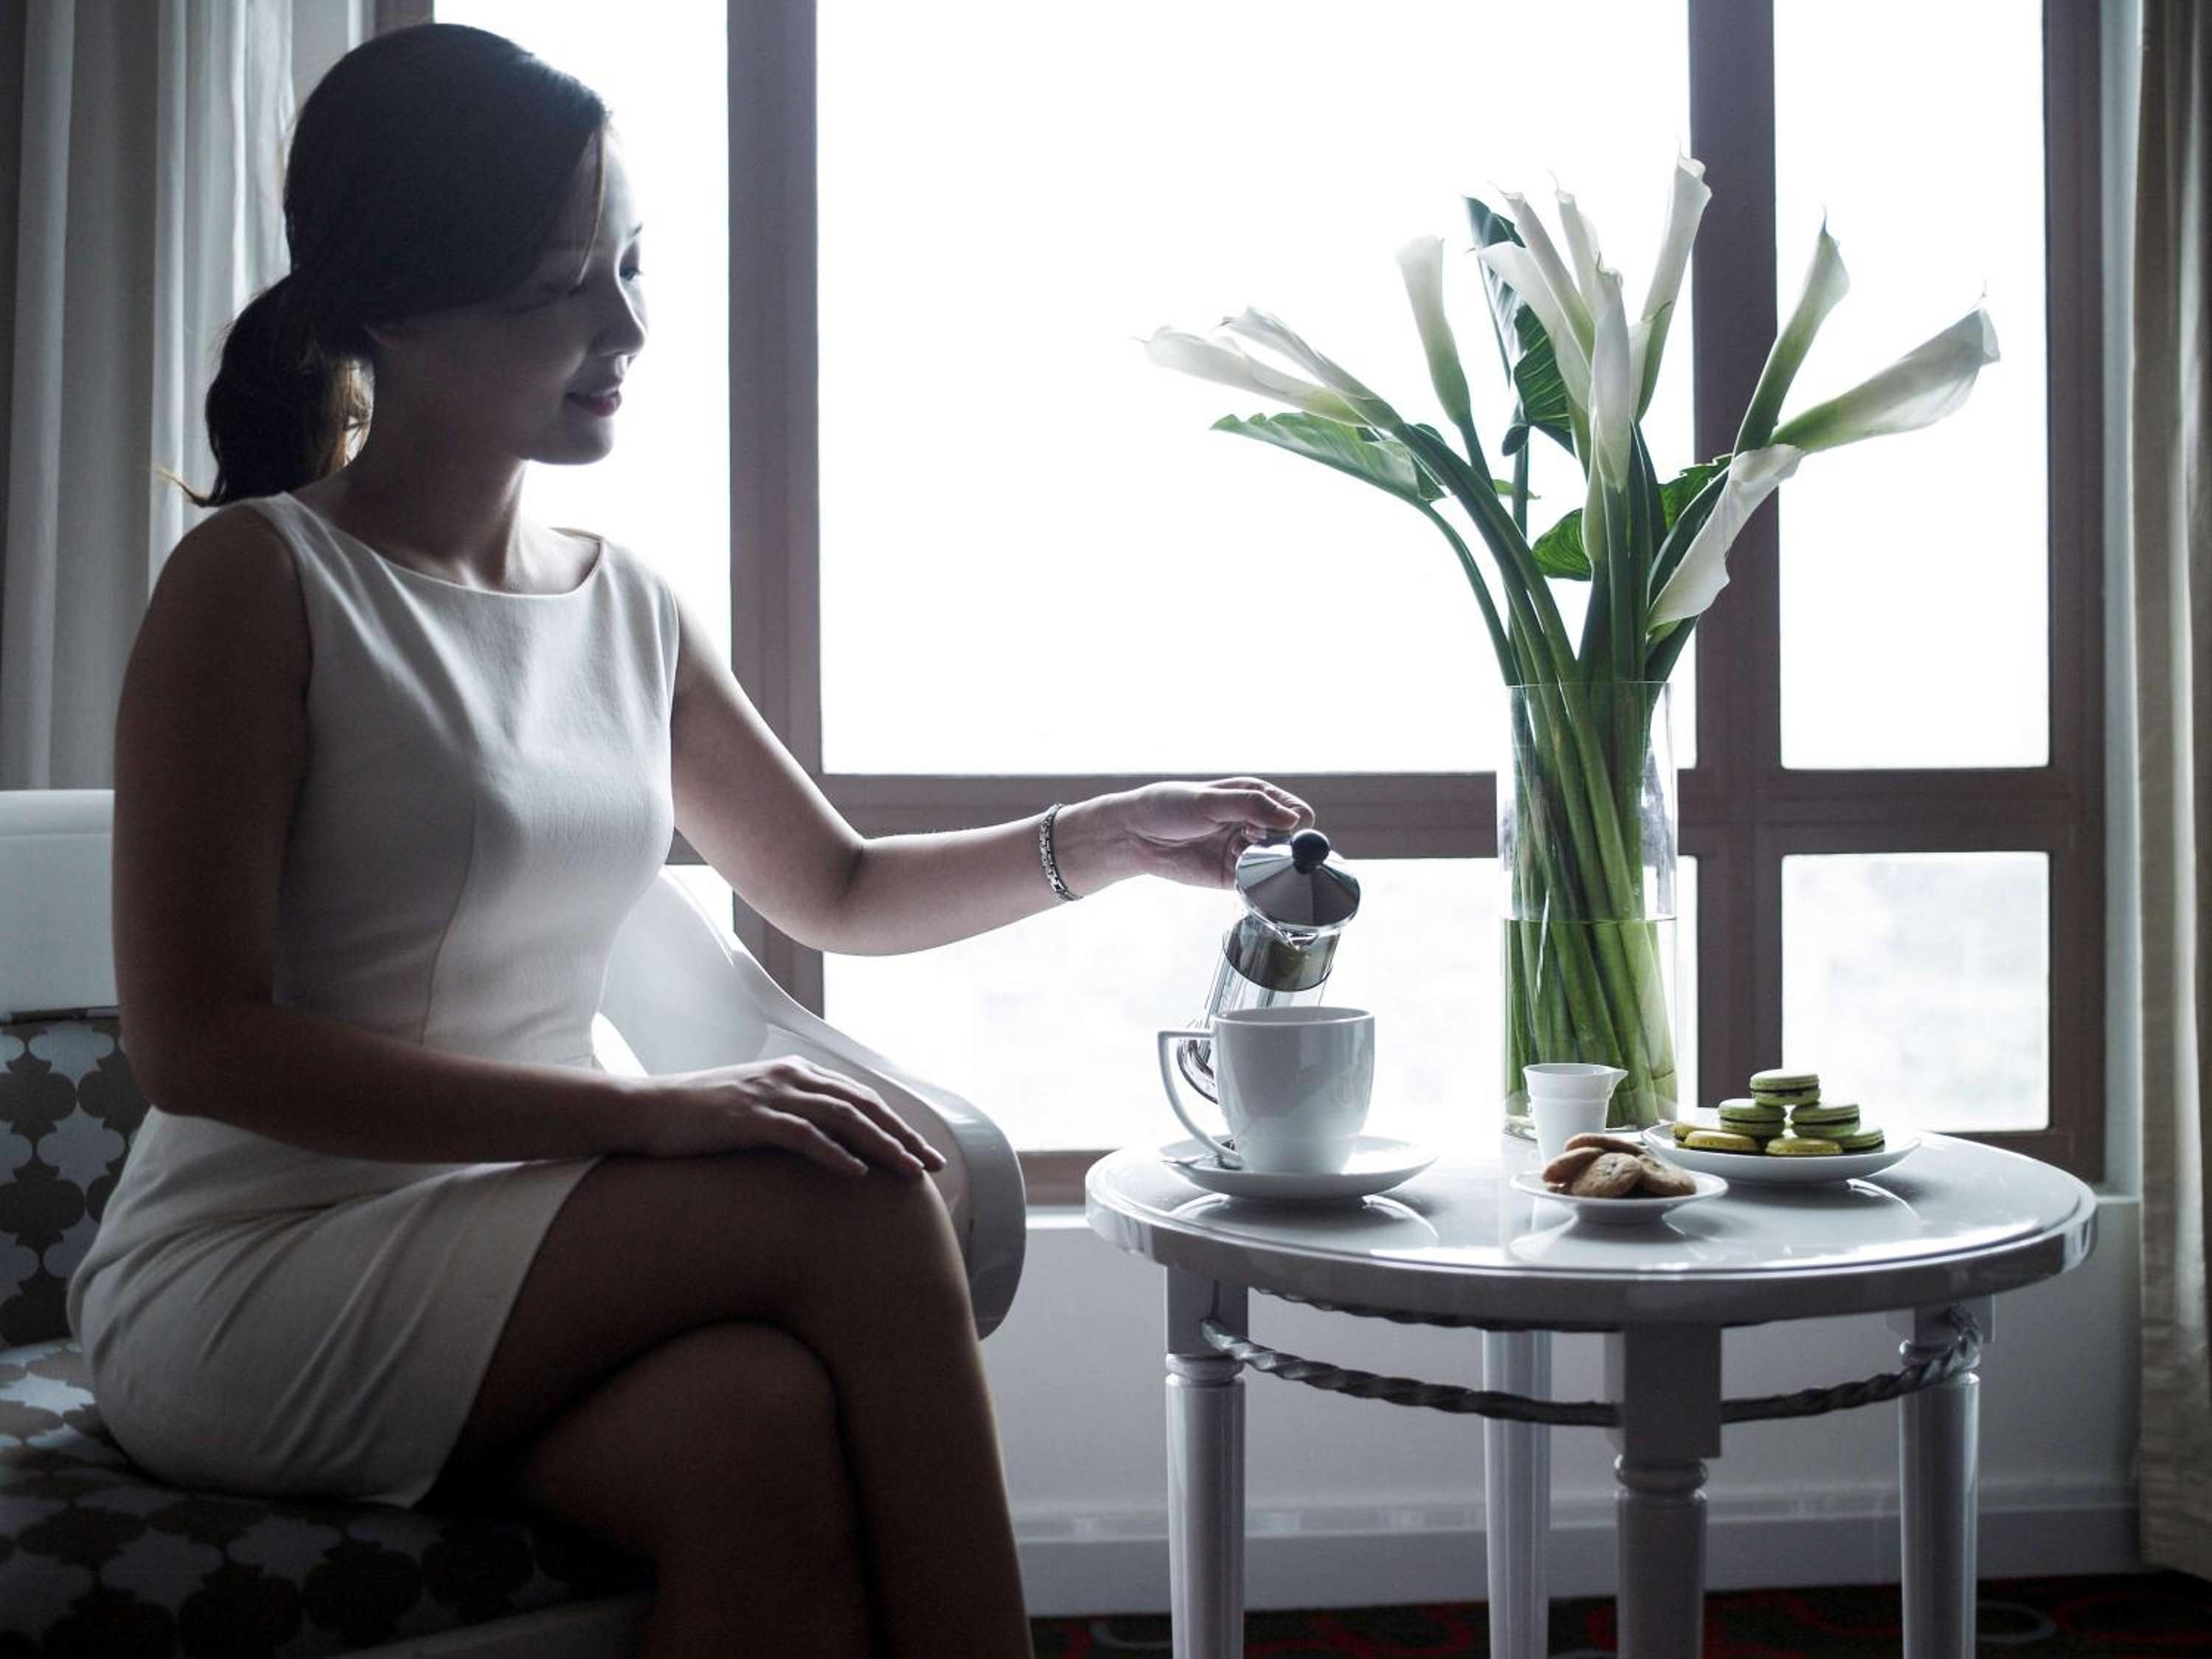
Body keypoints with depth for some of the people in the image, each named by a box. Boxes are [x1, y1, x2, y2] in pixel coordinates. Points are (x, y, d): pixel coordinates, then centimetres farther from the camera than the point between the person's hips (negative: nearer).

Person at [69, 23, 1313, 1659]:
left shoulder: (628, 605, 9)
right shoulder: (257, 583, -9)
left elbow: (837, 890, 21)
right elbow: (196, 1041, -16)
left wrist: (1101, 837, 4)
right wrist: (648, 1115, -24)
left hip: (525, 1258, 5)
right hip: (243, 1295, -5)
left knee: (765, 1419, -30)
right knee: (857, 1201, -25)